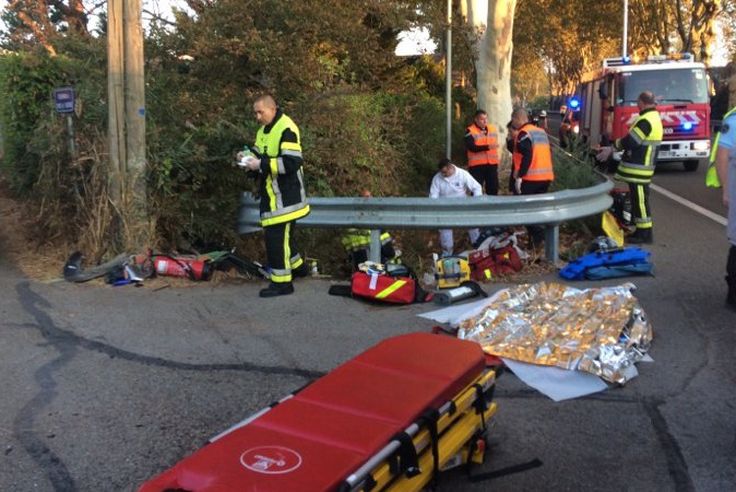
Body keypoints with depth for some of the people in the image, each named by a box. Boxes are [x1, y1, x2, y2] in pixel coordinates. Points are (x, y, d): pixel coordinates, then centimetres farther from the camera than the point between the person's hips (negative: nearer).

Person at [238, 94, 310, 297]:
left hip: (284, 196, -9)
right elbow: (261, 155, 23)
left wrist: (261, 164, -25)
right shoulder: (263, 129, 13)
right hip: (271, 194, 9)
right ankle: (297, 266, 37)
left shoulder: (286, 129, -17)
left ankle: (282, 281, 1)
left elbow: (292, 162, -25)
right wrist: (248, 157, 1)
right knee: (280, 233, 19)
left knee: (276, 236, -8)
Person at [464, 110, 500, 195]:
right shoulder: (470, 131, -6)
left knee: (493, 189, 8)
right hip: (476, 165, -5)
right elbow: (471, 147, -19)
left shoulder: (493, 129, 13)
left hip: (492, 164, 5)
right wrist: (487, 147, -29)